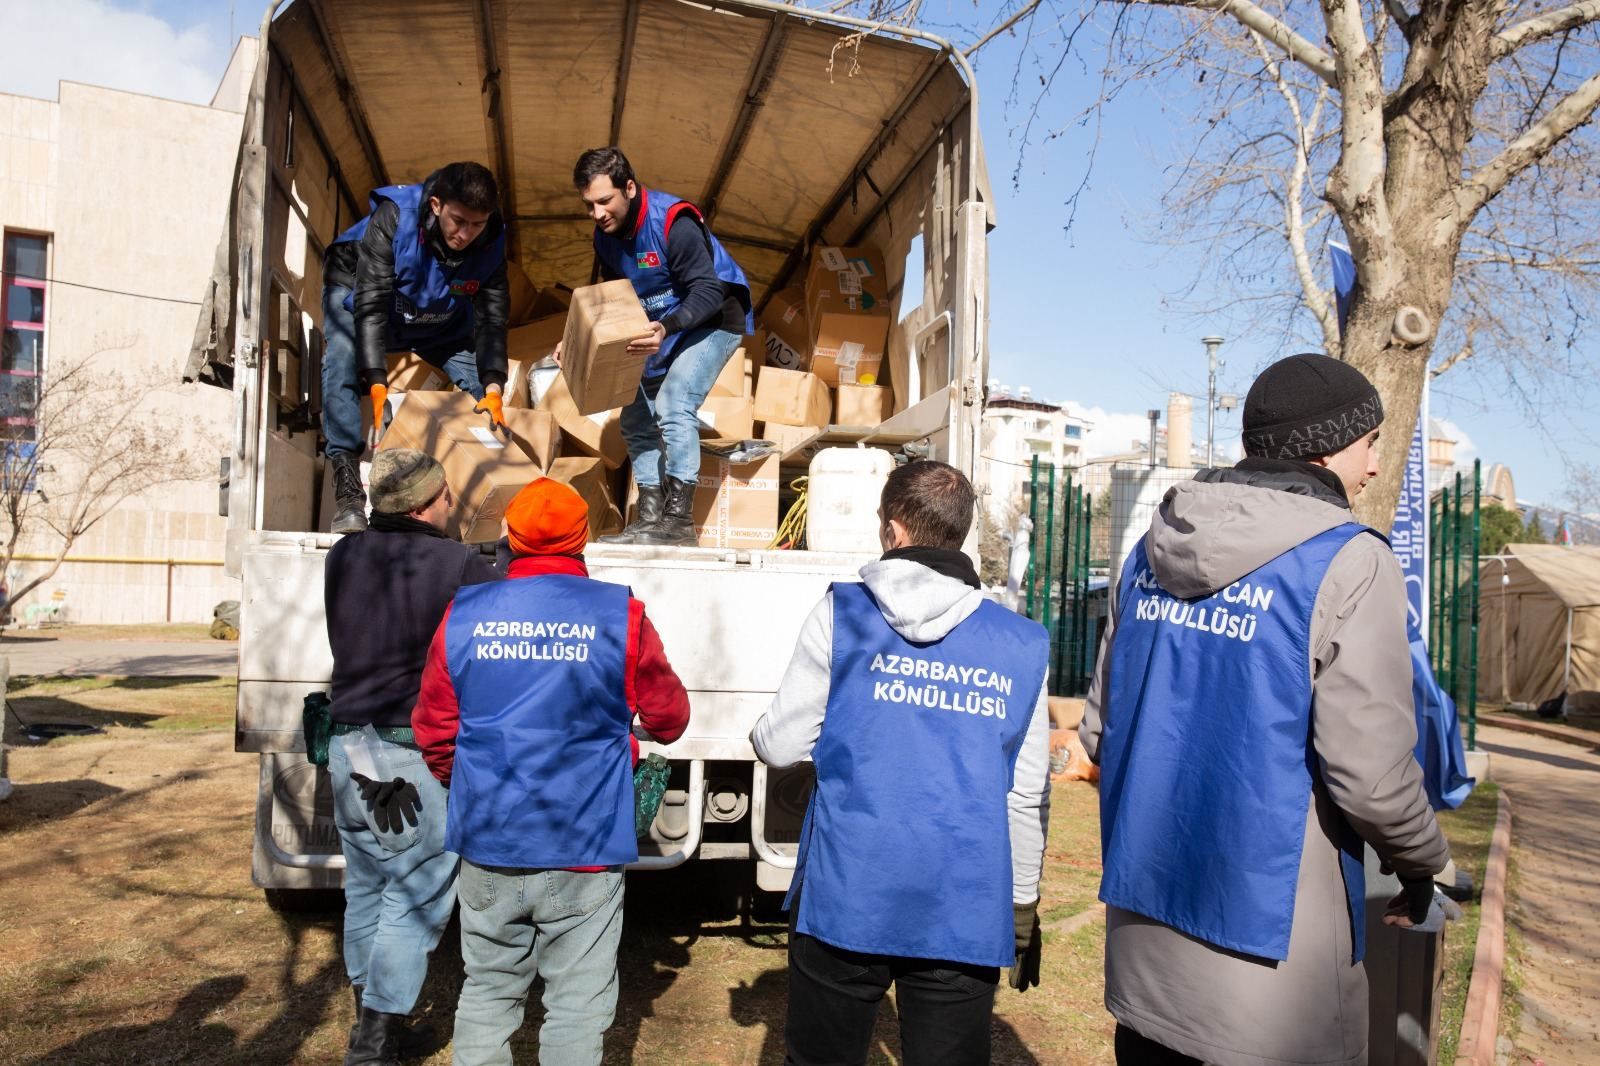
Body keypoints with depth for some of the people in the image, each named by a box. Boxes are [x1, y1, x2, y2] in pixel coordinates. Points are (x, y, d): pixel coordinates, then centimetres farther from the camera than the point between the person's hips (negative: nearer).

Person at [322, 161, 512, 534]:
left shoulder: (491, 241, -24)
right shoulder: (393, 217, -36)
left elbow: (492, 319, -24)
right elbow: (371, 305, -39)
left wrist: (493, 390, -37)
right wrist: (377, 386, -47)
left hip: (439, 316, 4)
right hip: (357, 291, -4)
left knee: (480, 382, -8)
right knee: (343, 362, -30)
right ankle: (348, 491, -33)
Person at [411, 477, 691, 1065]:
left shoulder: (464, 614, -1)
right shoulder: (620, 615, -9)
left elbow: (433, 731, 6)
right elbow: (669, 719, 0)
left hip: (486, 846, 3)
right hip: (583, 850, -3)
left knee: (487, 992, 19)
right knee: (576, 1005, 10)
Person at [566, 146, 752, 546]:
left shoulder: (673, 221, -25)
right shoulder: (606, 236, -1)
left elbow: (708, 290, -27)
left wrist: (666, 327, -43)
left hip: (713, 320, -9)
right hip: (662, 328, 9)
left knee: (673, 408, -24)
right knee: (636, 418, 3)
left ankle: (679, 521, -21)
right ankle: (652, 518, 7)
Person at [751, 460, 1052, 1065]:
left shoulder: (840, 614, -6)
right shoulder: (1022, 647, 1)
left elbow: (779, 748, -3)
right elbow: (1027, 796, 3)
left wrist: (761, 733, 20)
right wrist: (1023, 909, 16)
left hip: (844, 901, -1)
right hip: (966, 914, 2)